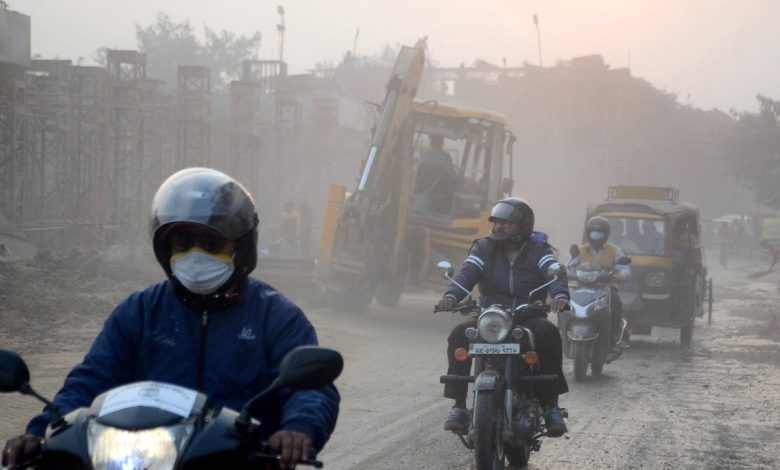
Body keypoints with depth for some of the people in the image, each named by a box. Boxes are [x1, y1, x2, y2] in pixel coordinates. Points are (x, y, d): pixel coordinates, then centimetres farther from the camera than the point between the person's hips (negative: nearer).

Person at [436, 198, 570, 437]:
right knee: (459, 335, -26)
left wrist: (560, 294, -38)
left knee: (549, 333, -34)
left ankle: (551, 405, -26)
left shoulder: (538, 249, 5)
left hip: (529, 318, -2)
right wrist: (451, 296, -30)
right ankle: (459, 404, -20)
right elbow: (467, 274, -8)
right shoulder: (484, 248, 9)